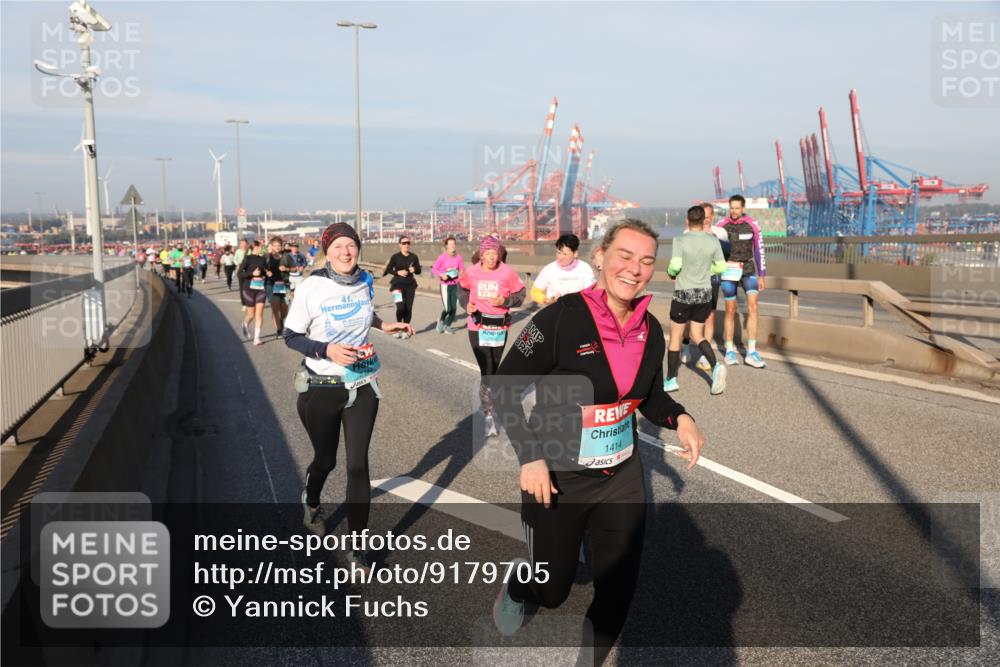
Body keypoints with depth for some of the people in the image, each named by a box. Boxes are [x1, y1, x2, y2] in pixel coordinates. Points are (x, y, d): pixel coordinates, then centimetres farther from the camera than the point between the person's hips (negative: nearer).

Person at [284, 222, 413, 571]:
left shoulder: (366, 281, -2)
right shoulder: (312, 286, -16)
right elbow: (291, 336, -11)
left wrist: (384, 325, 11)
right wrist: (327, 350, -25)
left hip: (362, 385, 3)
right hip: (321, 388, -2)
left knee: (358, 463, -1)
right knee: (325, 459, 15)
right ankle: (311, 501, 52)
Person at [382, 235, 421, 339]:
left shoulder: (413, 257, 4)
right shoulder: (395, 257, -4)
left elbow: (419, 271, 9)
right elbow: (388, 270, -2)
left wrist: (414, 270, -13)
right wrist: (398, 272, -18)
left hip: (410, 284, 3)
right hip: (398, 284, -3)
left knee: (408, 308, 0)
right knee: (400, 307, -17)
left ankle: (405, 329, 14)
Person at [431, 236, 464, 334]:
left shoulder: (458, 257, 0)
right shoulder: (442, 257, -11)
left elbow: (462, 270, 10)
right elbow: (434, 269, -7)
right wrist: (441, 275, -22)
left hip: (455, 285, 4)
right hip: (445, 285, -4)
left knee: (454, 308, 1)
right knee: (448, 308, -9)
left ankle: (447, 326, 20)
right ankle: (441, 321, 22)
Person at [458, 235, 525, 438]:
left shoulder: (507, 272, -10)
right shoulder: (471, 272, -7)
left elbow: (520, 294, -1)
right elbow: (463, 289, 12)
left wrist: (505, 301, -19)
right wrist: (466, 303, -7)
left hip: (499, 328, 1)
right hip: (478, 328, -1)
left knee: (494, 369, 18)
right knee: (487, 370, -10)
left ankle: (487, 399, 42)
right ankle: (489, 416, -8)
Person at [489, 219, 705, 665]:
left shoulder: (651, 330, -4)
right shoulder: (561, 318, -22)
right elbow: (504, 388, -15)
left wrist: (680, 419, -9)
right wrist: (530, 457, -21)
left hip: (622, 476, 5)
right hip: (557, 477, -4)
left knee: (619, 590, 10)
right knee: (552, 590, 13)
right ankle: (516, 587, 51)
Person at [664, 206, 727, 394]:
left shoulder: (680, 240, -13)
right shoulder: (713, 241, -1)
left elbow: (675, 265, -22)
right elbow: (721, 267, 4)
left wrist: (670, 272, 0)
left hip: (683, 294, -4)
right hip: (705, 294, 4)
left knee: (675, 337, 10)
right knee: (697, 336, 17)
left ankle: (671, 380, 17)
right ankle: (716, 366, -6)